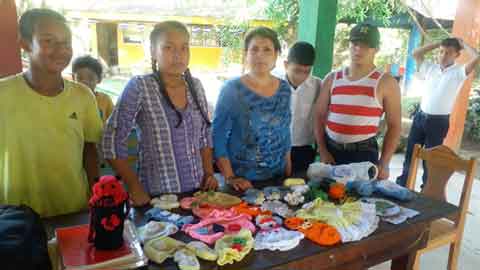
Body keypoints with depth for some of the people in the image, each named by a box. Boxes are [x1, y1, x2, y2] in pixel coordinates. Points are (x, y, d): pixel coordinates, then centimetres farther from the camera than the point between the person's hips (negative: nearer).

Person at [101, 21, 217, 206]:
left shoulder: (196, 86, 2)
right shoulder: (139, 87, -12)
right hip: (156, 198, -4)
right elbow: (113, 142, -11)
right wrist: (135, 189, -13)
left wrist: (209, 173, 1)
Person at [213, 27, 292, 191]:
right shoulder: (231, 89, -13)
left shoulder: (284, 89, 1)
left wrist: (288, 172, 9)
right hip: (242, 181, -4)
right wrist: (229, 177, -18)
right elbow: (218, 137, -12)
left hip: (277, 178, 5)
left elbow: (285, 134, 10)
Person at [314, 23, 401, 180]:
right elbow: (319, 116, 5)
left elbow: (394, 126, -2)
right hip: (331, 149, 3)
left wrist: (384, 163, -8)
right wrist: (323, 151, -2)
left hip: (364, 153, -2)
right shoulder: (332, 79, 5)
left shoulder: (386, 82, -2)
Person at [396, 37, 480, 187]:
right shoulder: (431, 67, 7)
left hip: (439, 121, -4)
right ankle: (402, 184, 24)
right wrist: (438, 44, 6)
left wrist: (463, 44, -2)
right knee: (410, 152, 11)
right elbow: (416, 54, 8)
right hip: (420, 116, 4)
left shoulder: (459, 72, -5)